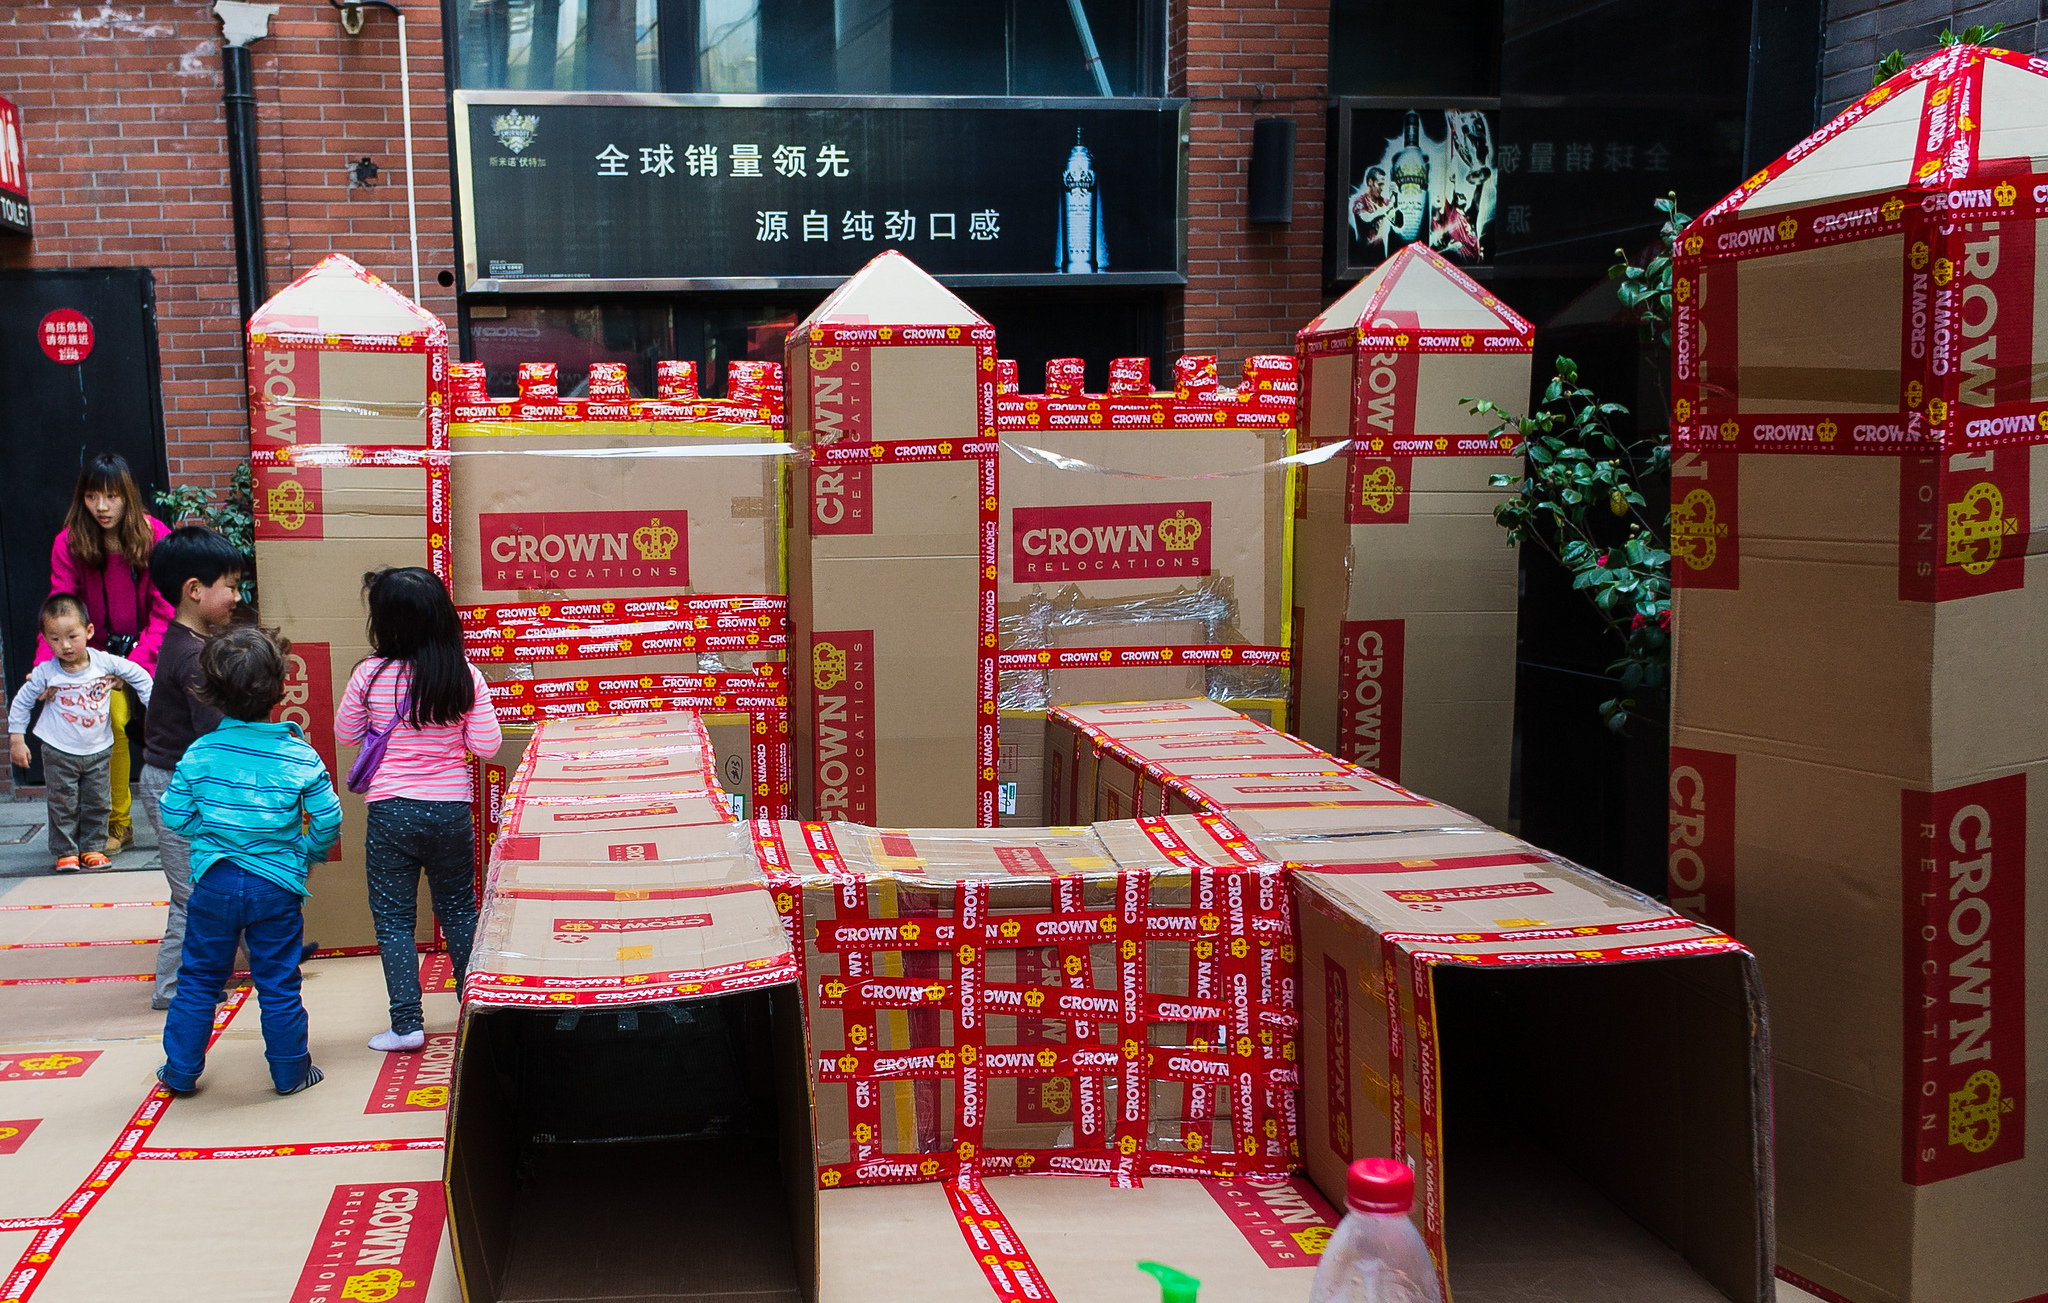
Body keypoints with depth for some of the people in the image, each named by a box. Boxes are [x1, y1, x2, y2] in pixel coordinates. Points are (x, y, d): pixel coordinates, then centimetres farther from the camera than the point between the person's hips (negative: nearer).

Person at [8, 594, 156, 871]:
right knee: (63, 804, 4)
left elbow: (139, 675, 4)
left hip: (98, 750, 2)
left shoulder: (105, 662, -12)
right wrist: (16, 740, 3)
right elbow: (21, 703, 2)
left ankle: (92, 848, 22)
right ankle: (65, 852, 16)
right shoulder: (44, 673, -13)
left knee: (98, 803, 9)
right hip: (59, 752, -2)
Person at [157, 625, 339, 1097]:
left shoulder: (198, 753, -7)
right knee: (278, 984, 10)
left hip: (213, 882, 2)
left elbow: (174, 815, -1)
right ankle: (290, 1071, 20)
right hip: (277, 887, -1)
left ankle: (180, 1070, 25)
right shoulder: (301, 757, -12)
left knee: (198, 979, 16)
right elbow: (328, 819, -8)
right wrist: (311, 853, 12)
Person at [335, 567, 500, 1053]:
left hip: (391, 812, -2)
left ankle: (407, 1023, 6)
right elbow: (487, 745, -4)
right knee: (459, 910, 19)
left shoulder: (370, 675, -11)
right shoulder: (465, 676, -8)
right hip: (451, 811, 2)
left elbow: (347, 733, 5)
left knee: (393, 918, 8)